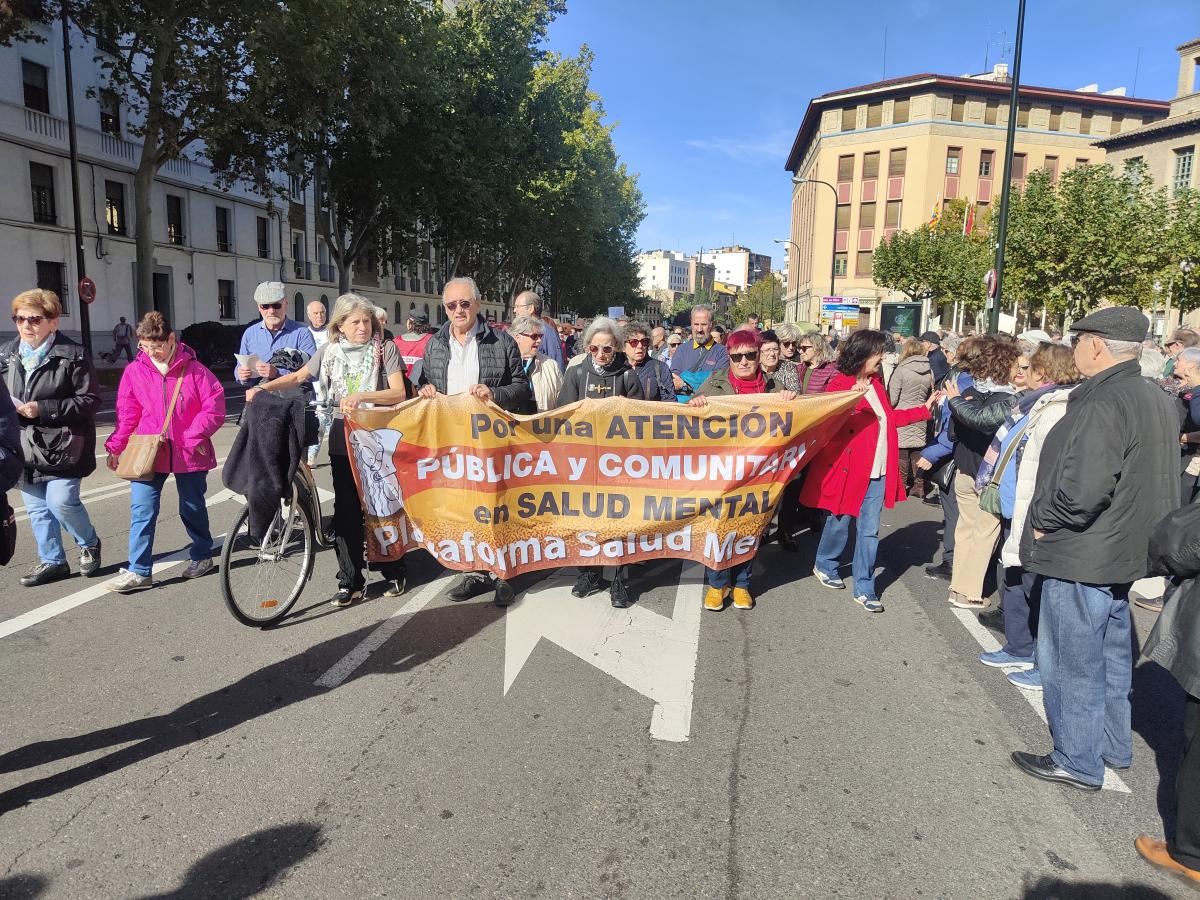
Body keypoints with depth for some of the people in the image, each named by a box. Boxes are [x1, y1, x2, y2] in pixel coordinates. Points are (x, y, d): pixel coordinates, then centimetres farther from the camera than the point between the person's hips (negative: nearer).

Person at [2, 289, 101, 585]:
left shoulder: (72, 355, -9)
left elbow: (90, 400, -13)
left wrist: (43, 409, -19)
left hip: (62, 444, -6)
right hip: (25, 446, 6)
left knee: (61, 502, -11)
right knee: (36, 507, 11)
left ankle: (89, 544, 18)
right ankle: (52, 561, 26)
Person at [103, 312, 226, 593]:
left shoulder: (194, 369, -6)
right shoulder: (134, 371, 1)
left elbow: (214, 405, -8)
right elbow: (127, 413, 6)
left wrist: (195, 435, -16)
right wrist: (115, 447, 3)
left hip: (189, 453, -2)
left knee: (192, 508, 13)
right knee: (142, 511, -3)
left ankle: (202, 556, 32)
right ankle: (138, 571, 3)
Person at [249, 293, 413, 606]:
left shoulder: (385, 349, -4)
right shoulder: (330, 351, 6)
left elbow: (398, 392, -12)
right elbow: (298, 377, 13)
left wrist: (361, 396, -25)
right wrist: (263, 387, -1)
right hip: (343, 439, 3)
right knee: (346, 509, 2)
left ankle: (395, 572, 18)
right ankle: (350, 582, 10)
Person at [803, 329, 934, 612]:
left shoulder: (875, 382, 12)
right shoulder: (839, 384, -11)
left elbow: (889, 417, 22)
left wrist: (924, 410, 25)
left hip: (878, 471, 6)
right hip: (847, 468, -6)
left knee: (869, 530, 6)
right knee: (840, 522, 11)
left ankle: (864, 588, 14)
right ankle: (824, 565, 37)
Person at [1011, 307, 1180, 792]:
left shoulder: (1103, 404, -23)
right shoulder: (1157, 400, 8)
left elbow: (1082, 488, -31)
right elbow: (1152, 478, 17)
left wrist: (1043, 520, -14)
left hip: (1081, 556, -10)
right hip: (1123, 552, 10)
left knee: (1072, 663, 5)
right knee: (1111, 655, 23)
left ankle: (1078, 762, 19)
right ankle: (1114, 746, 38)